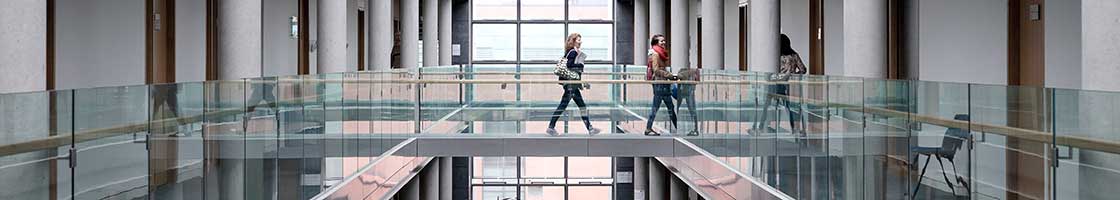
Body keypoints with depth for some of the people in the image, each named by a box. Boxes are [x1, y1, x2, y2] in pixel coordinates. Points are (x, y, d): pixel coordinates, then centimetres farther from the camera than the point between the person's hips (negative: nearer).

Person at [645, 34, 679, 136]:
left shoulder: (661, 53, 17)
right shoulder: (655, 54, -12)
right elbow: (656, 70, -18)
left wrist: (671, 75, 14)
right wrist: (670, 76, -17)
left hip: (664, 84, 10)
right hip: (659, 83, -10)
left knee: (670, 107, 9)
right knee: (655, 107, -5)